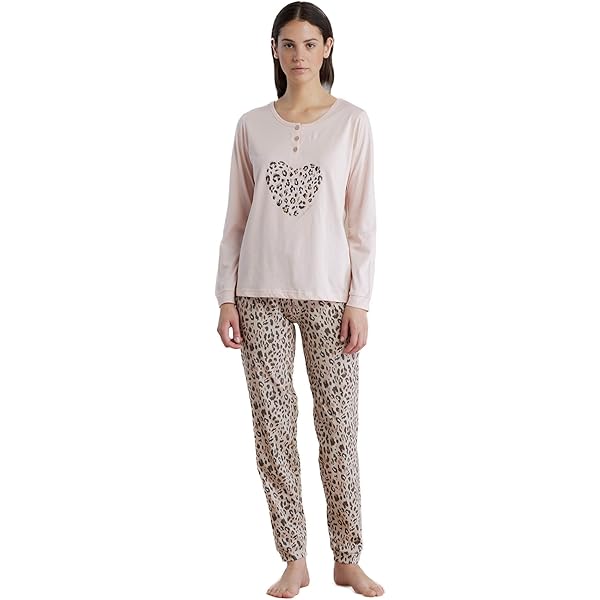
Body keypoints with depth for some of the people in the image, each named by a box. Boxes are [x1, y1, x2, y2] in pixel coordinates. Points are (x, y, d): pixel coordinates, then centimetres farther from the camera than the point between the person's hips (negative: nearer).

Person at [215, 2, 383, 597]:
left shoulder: (352, 122, 1)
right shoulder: (251, 126, 6)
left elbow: (362, 219, -1)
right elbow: (236, 217, 8)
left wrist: (358, 300, -6)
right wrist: (227, 297, 2)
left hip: (328, 294, -2)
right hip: (261, 292, 2)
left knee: (339, 425, 1)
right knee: (273, 426, 3)